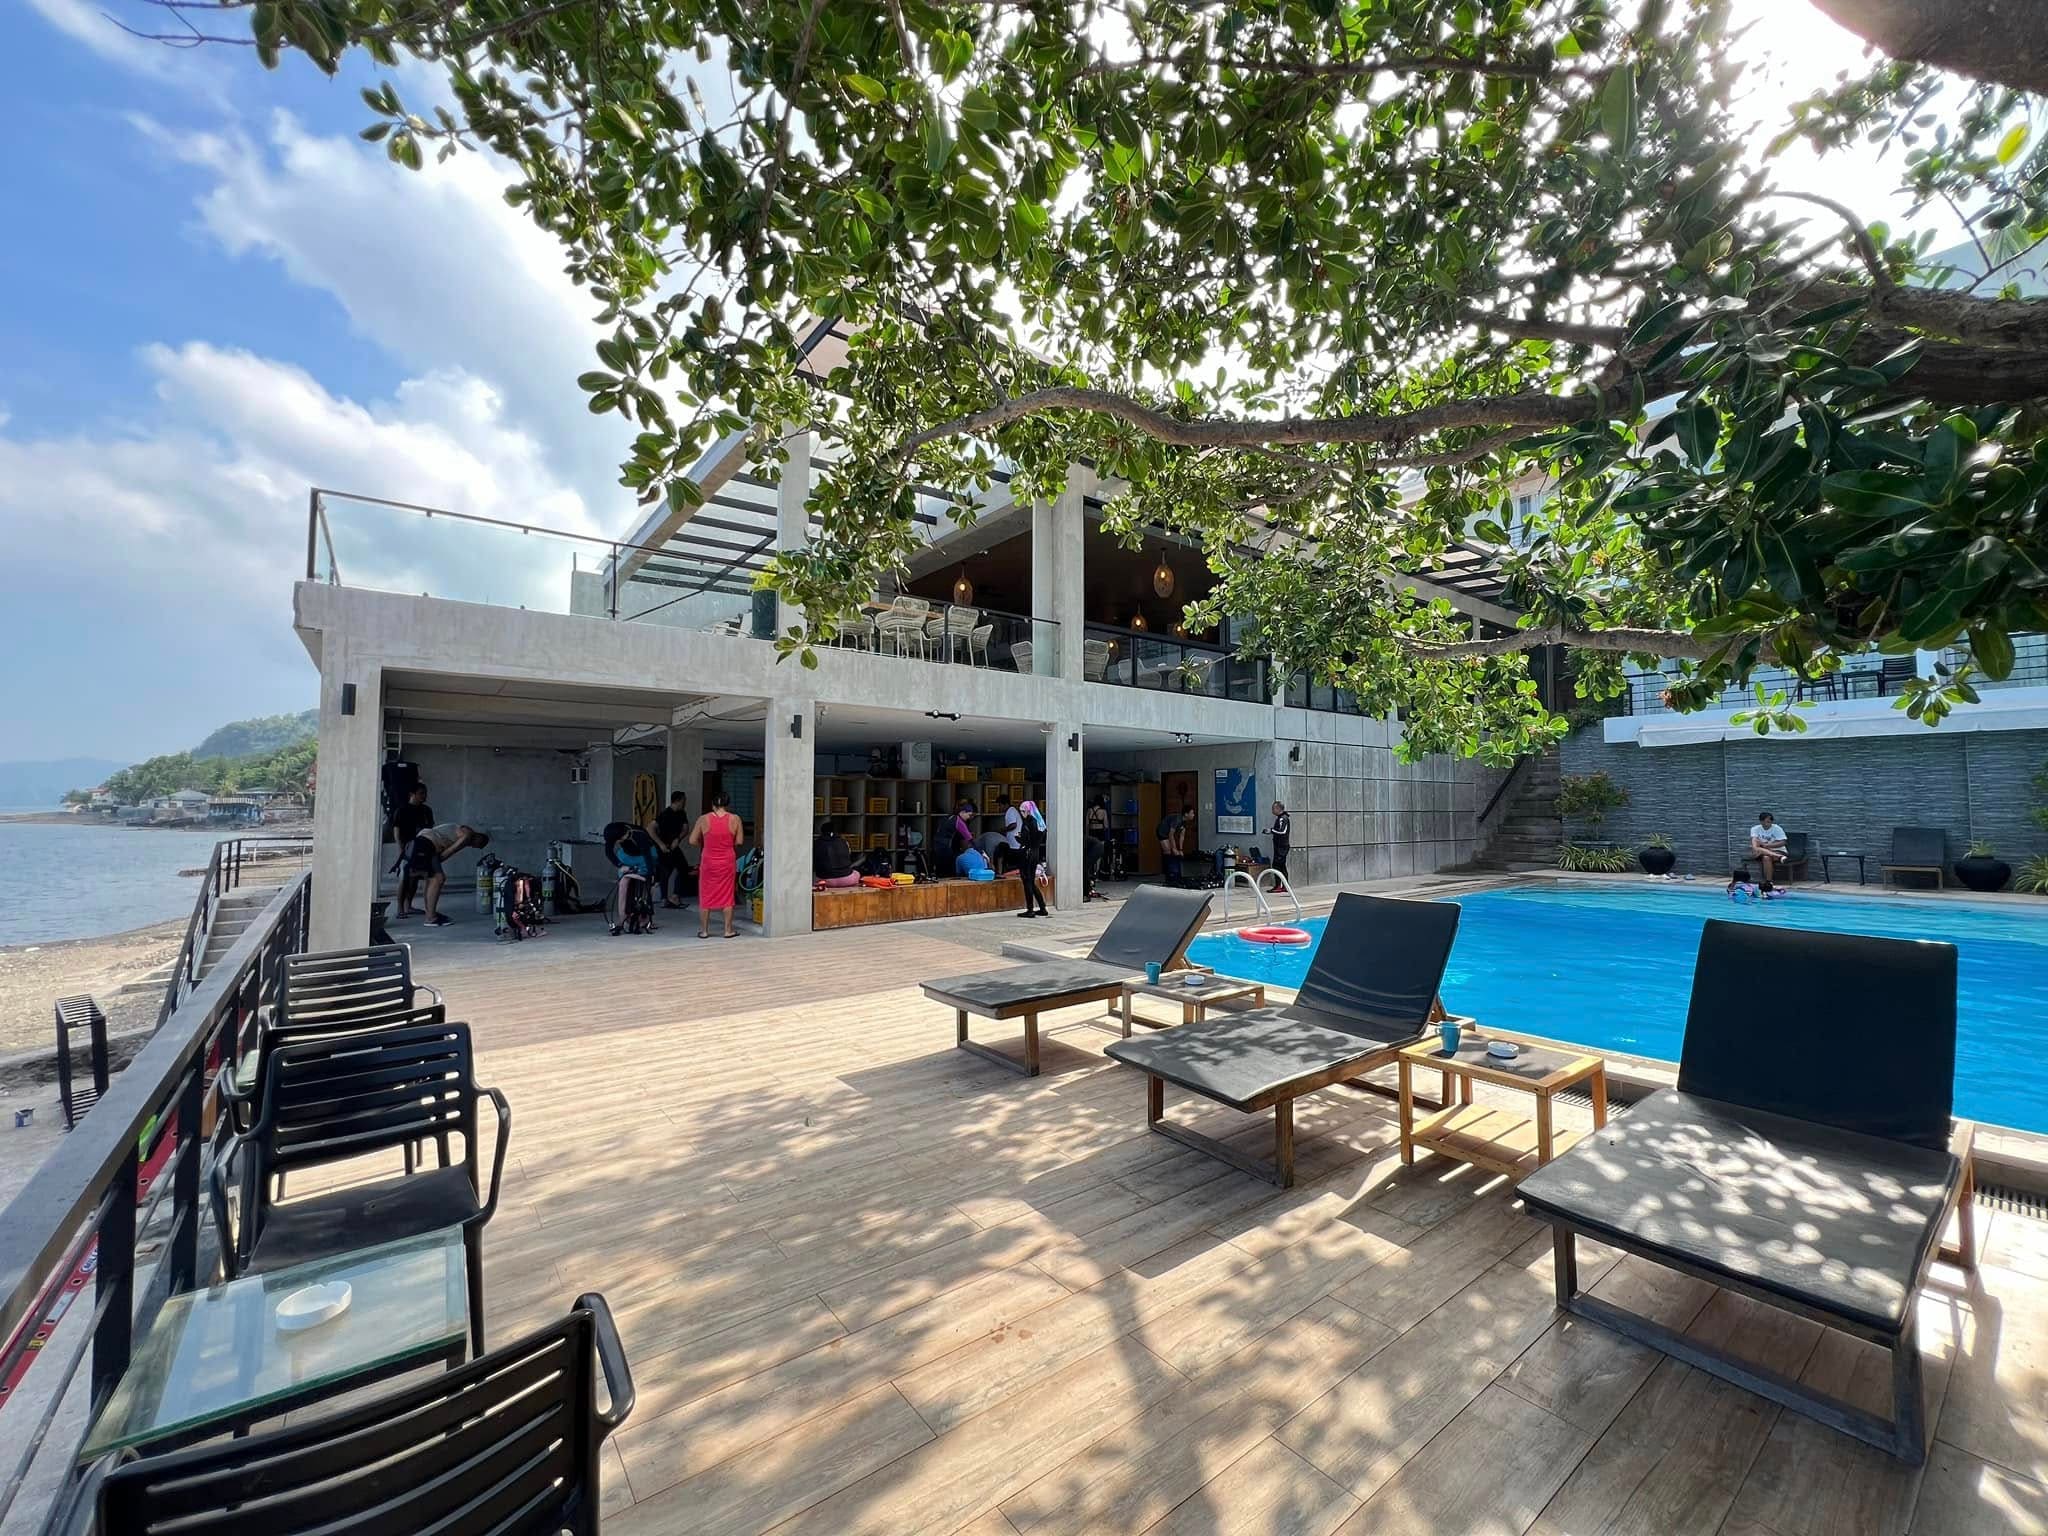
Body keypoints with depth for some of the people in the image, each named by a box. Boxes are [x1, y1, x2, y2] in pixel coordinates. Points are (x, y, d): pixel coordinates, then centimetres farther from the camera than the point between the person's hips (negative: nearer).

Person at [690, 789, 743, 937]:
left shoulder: (703, 819, -4)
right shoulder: (735, 819, -5)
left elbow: (692, 841, -2)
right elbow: (739, 842, -5)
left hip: (708, 862, 0)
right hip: (728, 862, 0)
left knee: (705, 896, 10)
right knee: (727, 895, 8)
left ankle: (704, 931, 16)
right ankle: (728, 930, 11)